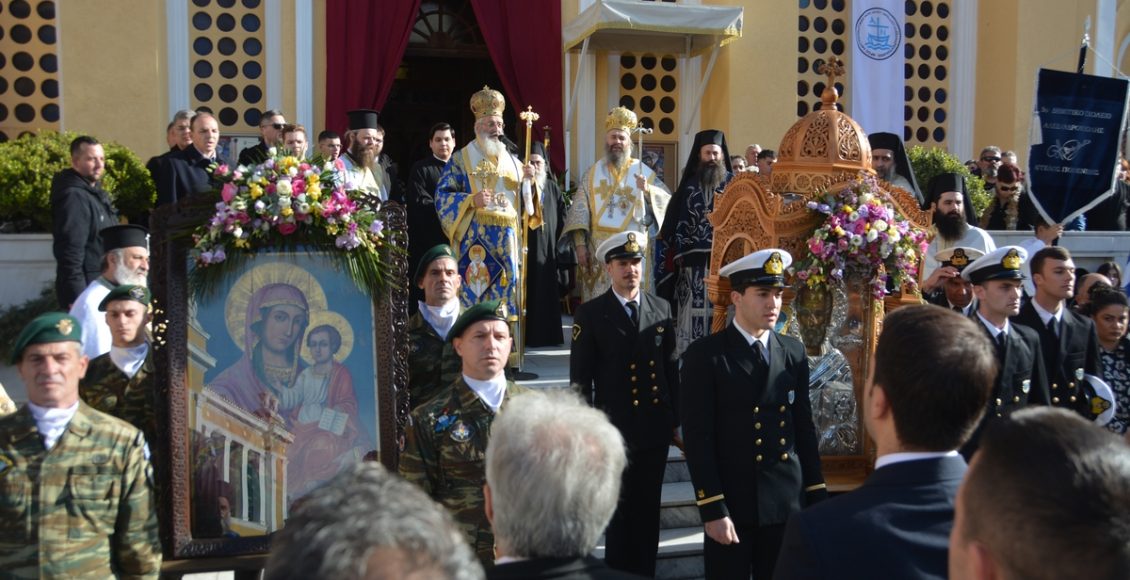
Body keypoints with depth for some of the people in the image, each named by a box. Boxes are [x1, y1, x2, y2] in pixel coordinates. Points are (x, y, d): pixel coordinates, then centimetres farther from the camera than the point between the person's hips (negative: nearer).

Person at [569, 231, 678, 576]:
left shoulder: (661, 309, 5)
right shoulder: (590, 314, -5)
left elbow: (671, 370, 8)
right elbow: (580, 379, -5)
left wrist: (675, 420, 8)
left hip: (656, 428, 3)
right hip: (615, 429, -3)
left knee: (648, 510, 13)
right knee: (619, 512, 8)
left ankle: (646, 572, 26)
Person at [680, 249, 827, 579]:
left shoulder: (794, 353, 6)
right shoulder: (705, 355, -7)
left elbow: (805, 428, 10)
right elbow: (698, 438, -11)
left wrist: (816, 495, 8)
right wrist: (712, 510, -14)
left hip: (788, 502, 4)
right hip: (730, 504, -4)